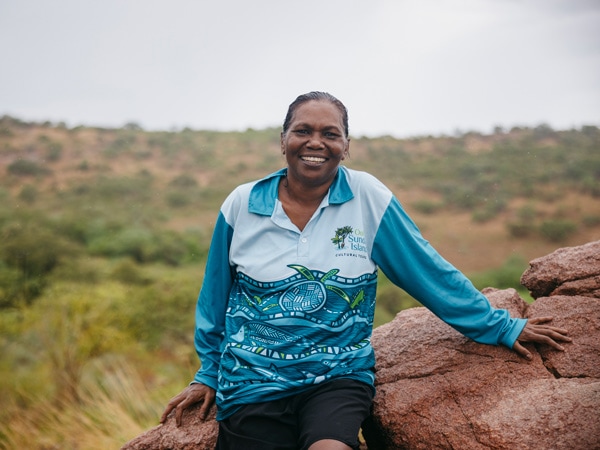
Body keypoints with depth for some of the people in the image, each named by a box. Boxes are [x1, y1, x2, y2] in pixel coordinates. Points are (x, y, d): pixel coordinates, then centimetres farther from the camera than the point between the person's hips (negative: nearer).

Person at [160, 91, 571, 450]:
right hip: (253, 380, 2)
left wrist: (502, 327, 9)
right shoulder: (241, 205, 0)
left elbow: (430, 272, 5)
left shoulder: (369, 198, -3)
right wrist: (207, 374, 19)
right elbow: (215, 297, 12)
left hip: (338, 376, -1)